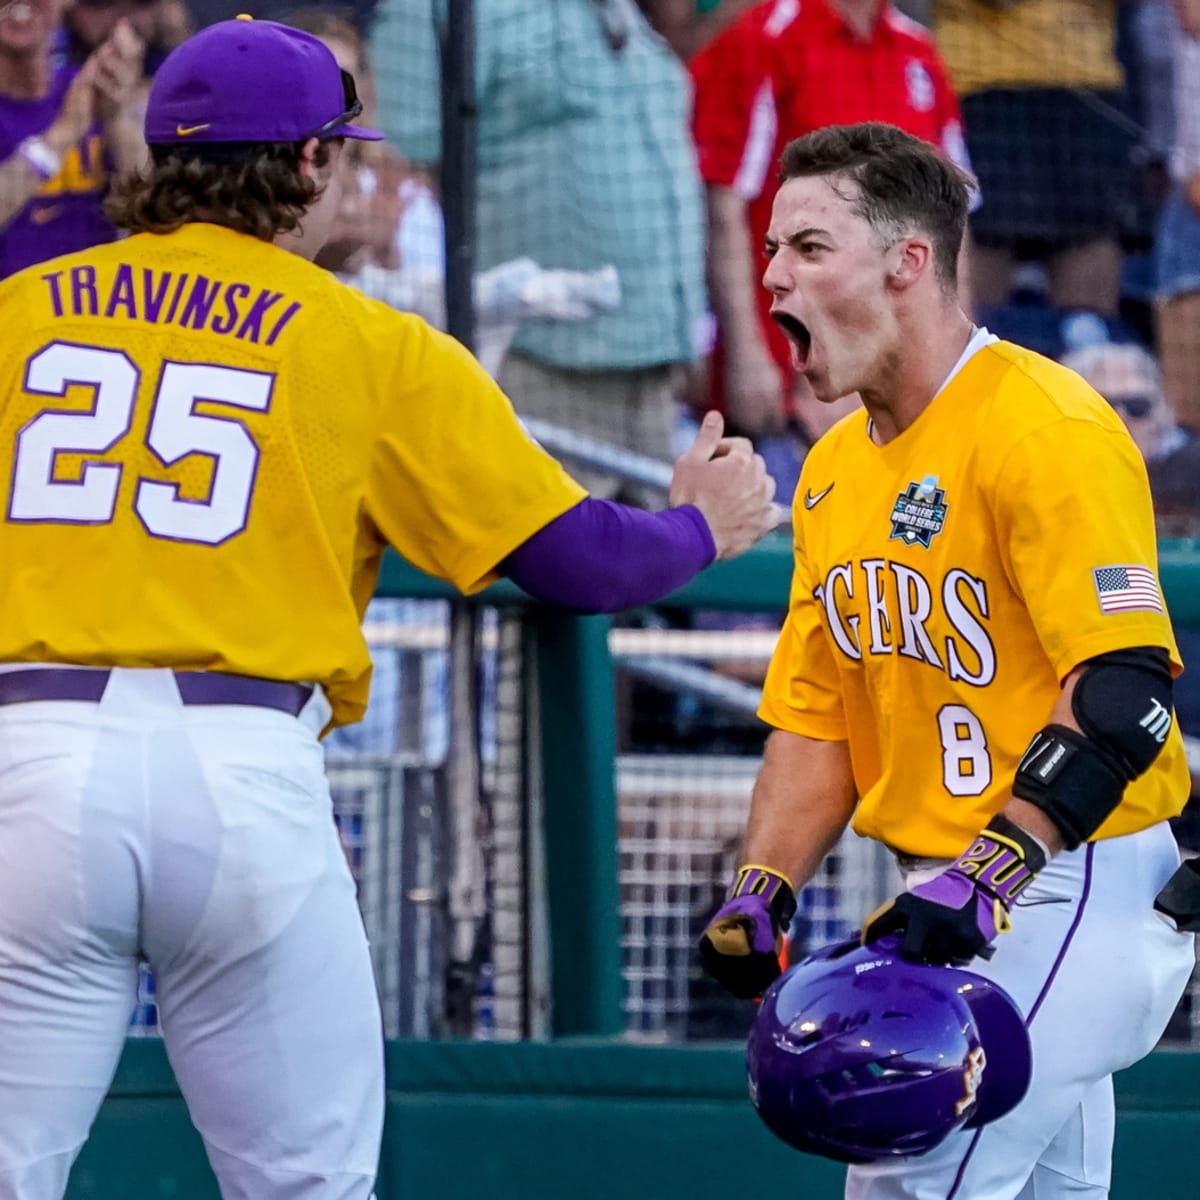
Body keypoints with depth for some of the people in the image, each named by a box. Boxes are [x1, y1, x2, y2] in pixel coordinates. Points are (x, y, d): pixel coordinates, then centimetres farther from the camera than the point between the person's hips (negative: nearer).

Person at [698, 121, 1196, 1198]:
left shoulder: (1046, 429, -15)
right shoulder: (833, 470, 14)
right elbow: (814, 713, 17)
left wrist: (985, 879, -29)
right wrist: (762, 891, 1)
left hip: (1074, 881, -9)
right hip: (959, 901, 9)